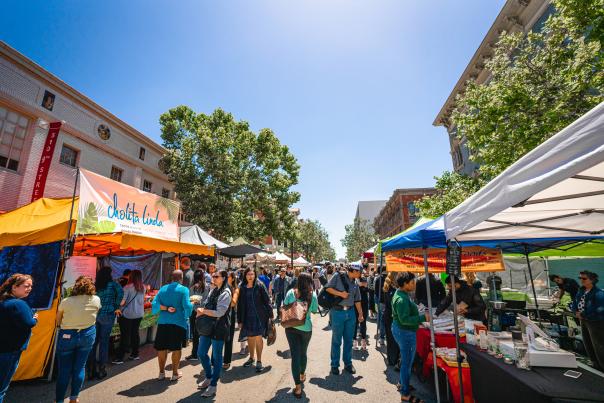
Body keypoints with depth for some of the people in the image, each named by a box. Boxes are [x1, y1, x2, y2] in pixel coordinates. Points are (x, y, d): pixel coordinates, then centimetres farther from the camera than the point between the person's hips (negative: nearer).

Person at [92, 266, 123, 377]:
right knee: (104, 342, 6)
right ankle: (101, 369, 15)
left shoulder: (95, 285, 6)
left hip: (95, 314, 4)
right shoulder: (112, 284, -7)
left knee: (94, 341, 13)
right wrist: (117, 307, -10)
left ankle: (92, 367, 19)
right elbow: (120, 292, -22)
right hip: (107, 315, -4)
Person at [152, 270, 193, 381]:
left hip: (163, 322, 4)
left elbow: (155, 304, -2)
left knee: (162, 347, 15)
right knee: (177, 348, 8)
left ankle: (162, 372, 25)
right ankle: (175, 373, 17)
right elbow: (187, 306, -16)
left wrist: (166, 308, -3)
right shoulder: (184, 289, -8)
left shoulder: (163, 288, 6)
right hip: (179, 322, -4)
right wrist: (192, 303, 3)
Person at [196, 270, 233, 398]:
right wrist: (202, 311, -7)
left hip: (219, 328, -8)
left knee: (216, 357, 6)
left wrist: (203, 311, -11)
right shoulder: (213, 291, 11)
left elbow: (219, 312, -20)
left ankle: (213, 385, 21)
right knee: (201, 353, 15)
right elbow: (207, 306, 15)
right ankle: (209, 378, 37)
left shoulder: (225, 293, -15)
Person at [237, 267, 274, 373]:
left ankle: (259, 361, 18)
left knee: (258, 338, 0)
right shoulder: (242, 288, 1)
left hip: (259, 316, -3)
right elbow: (240, 304, 6)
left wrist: (270, 314, -7)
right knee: (250, 338, 15)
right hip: (247, 317, 4)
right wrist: (240, 320, 6)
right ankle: (251, 358, 36)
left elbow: (267, 300, -7)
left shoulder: (259, 285, -8)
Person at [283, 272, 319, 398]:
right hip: (306, 328, 1)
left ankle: (298, 387, 6)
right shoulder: (312, 295, -13)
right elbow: (315, 310, 0)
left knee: (295, 355, 6)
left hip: (291, 327, 0)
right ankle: (302, 375, 45)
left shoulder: (290, 293, -11)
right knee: (303, 353, 22)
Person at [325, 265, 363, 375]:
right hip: (338, 312, -5)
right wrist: (340, 293, -16)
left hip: (350, 312, 5)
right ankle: (335, 365, 22)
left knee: (349, 340, 14)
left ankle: (348, 363, 31)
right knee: (336, 340, 7)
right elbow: (327, 288, -10)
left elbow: (357, 300, 14)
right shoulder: (338, 276, -8)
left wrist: (360, 314, 9)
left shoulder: (355, 283, 9)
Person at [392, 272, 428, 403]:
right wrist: (423, 318, -30)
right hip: (405, 332, -10)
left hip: (400, 330, 10)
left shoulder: (401, 294, 6)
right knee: (407, 362, 4)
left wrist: (419, 319, 16)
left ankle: (402, 382, 43)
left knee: (405, 360, 26)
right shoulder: (402, 299, -27)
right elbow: (404, 319, -31)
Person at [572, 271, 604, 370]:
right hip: (584, 321, 8)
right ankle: (596, 364, 36)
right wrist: (577, 312, -8)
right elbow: (575, 304, 10)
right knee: (587, 344, 19)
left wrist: (583, 315, -17)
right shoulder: (581, 291, 2)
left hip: (595, 322, -8)